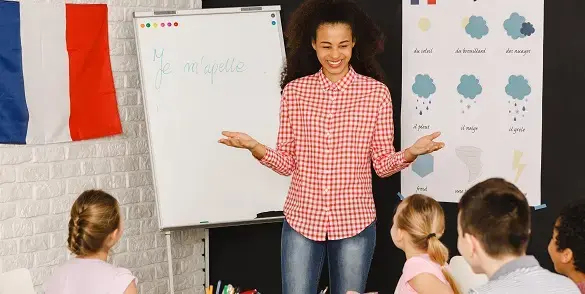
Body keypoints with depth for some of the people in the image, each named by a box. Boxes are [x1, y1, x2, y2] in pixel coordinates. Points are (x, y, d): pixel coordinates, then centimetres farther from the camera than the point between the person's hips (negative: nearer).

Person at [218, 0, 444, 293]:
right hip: (301, 220, 1)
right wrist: (256, 148, -15)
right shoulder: (294, 91, 1)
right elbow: (287, 163, 3)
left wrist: (410, 153, -20)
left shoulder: (376, 92, -3)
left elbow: (383, 164, -1)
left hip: (354, 222, -1)